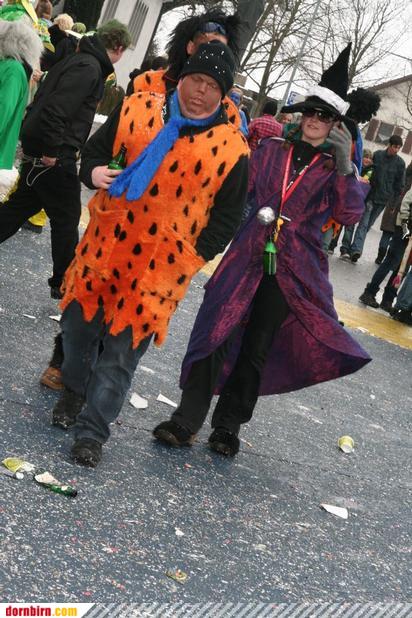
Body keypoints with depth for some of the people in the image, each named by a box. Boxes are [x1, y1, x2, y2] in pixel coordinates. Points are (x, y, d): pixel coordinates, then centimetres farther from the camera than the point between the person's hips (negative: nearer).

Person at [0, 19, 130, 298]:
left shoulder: (78, 60, 16)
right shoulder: (90, 68, -16)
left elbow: (44, 99, 20)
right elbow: (57, 107, -27)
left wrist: (39, 144, 20)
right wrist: (52, 149, -22)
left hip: (38, 150, 9)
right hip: (56, 156, -9)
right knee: (66, 219, 3)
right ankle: (64, 282, 13)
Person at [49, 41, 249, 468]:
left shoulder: (231, 148, -3)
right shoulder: (137, 109, 2)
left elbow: (226, 216, 3)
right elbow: (94, 150, 11)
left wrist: (195, 256, -5)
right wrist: (94, 173, -10)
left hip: (162, 266, -3)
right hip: (104, 247, 3)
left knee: (122, 349, -1)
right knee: (78, 325, 15)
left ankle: (92, 430, 12)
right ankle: (74, 390, 43)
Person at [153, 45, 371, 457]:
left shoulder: (337, 168, 4)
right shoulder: (272, 149, 9)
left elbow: (350, 213, -10)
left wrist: (345, 166, -20)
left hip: (294, 272, -1)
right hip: (247, 258, 1)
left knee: (257, 349, 7)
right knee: (216, 334, -6)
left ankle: (228, 424, 22)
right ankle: (187, 419, 2)